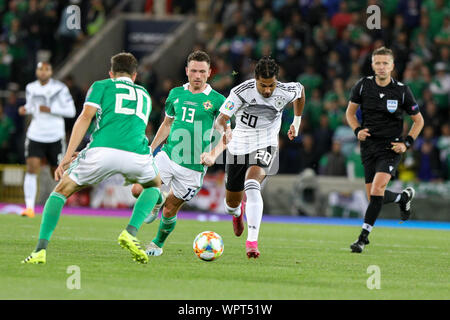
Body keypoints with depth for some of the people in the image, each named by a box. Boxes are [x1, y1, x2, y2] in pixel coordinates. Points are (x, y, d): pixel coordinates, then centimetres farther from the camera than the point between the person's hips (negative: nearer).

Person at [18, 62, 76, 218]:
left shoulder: (60, 88, -7)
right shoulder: (30, 88, 5)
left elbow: (71, 111, -7)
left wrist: (50, 110, -19)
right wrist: (25, 109, -1)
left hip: (55, 136, -2)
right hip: (35, 135, 2)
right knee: (32, 168, -15)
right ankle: (29, 207, -18)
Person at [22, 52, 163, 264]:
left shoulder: (101, 86, 22)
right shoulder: (144, 94, 35)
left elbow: (86, 117, 6)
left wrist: (67, 156, 0)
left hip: (102, 151, -2)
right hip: (137, 154, 2)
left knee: (61, 191, 17)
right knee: (154, 186, 34)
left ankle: (41, 249, 2)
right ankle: (130, 233, 11)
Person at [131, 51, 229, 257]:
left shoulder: (217, 100, -4)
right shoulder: (176, 94, 7)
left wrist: (213, 155, -22)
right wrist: (150, 148, 15)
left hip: (193, 166, -3)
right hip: (168, 156, 3)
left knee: (170, 211, 2)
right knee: (138, 190, -16)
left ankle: (158, 244, 30)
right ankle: (156, 203, 19)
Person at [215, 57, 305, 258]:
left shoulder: (285, 92, -14)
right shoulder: (241, 92, -22)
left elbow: (300, 90, 12)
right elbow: (220, 119, -27)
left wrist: (297, 121, 17)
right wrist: (223, 131, -50)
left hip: (265, 145, -1)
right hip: (239, 146, 1)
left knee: (252, 186, -30)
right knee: (232, 201, 13)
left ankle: (252, 241, -36)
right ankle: (237, 212, 54)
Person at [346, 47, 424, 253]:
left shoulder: (401, 91, -6)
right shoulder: (363, 86, -1)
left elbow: (418, 120, 5)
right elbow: (350, 112, 13)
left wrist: (407, 143, -7)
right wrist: (357, 130, -5)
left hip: (391, 147, -3)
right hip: (369, 145, 3)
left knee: (377, 188, -22)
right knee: (373, 196, 5)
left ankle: (363, 236, -16)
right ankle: (404, 197, 38)